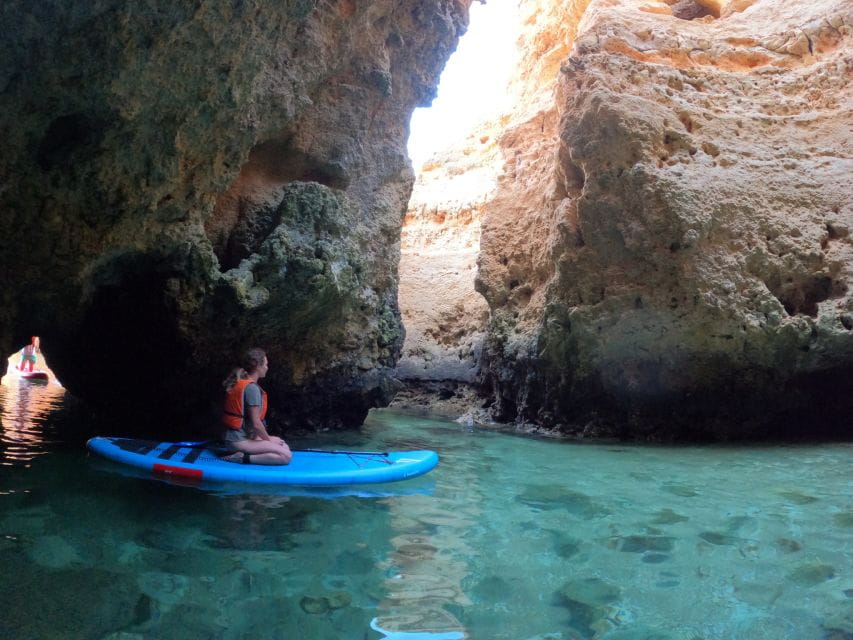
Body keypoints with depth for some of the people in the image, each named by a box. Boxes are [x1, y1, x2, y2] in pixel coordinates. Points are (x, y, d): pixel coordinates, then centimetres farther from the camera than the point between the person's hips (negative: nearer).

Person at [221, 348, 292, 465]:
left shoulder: (238, 383, 11)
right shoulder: (252, 388, -18)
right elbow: (256, 423, -19)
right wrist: (269, 439, -2)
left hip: (232, 436, 10)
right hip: (239, 440, -10)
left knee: (282, 444, 13)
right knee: (286, 456, -15)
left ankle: (242, 454, 4)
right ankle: (244, 458, -17)